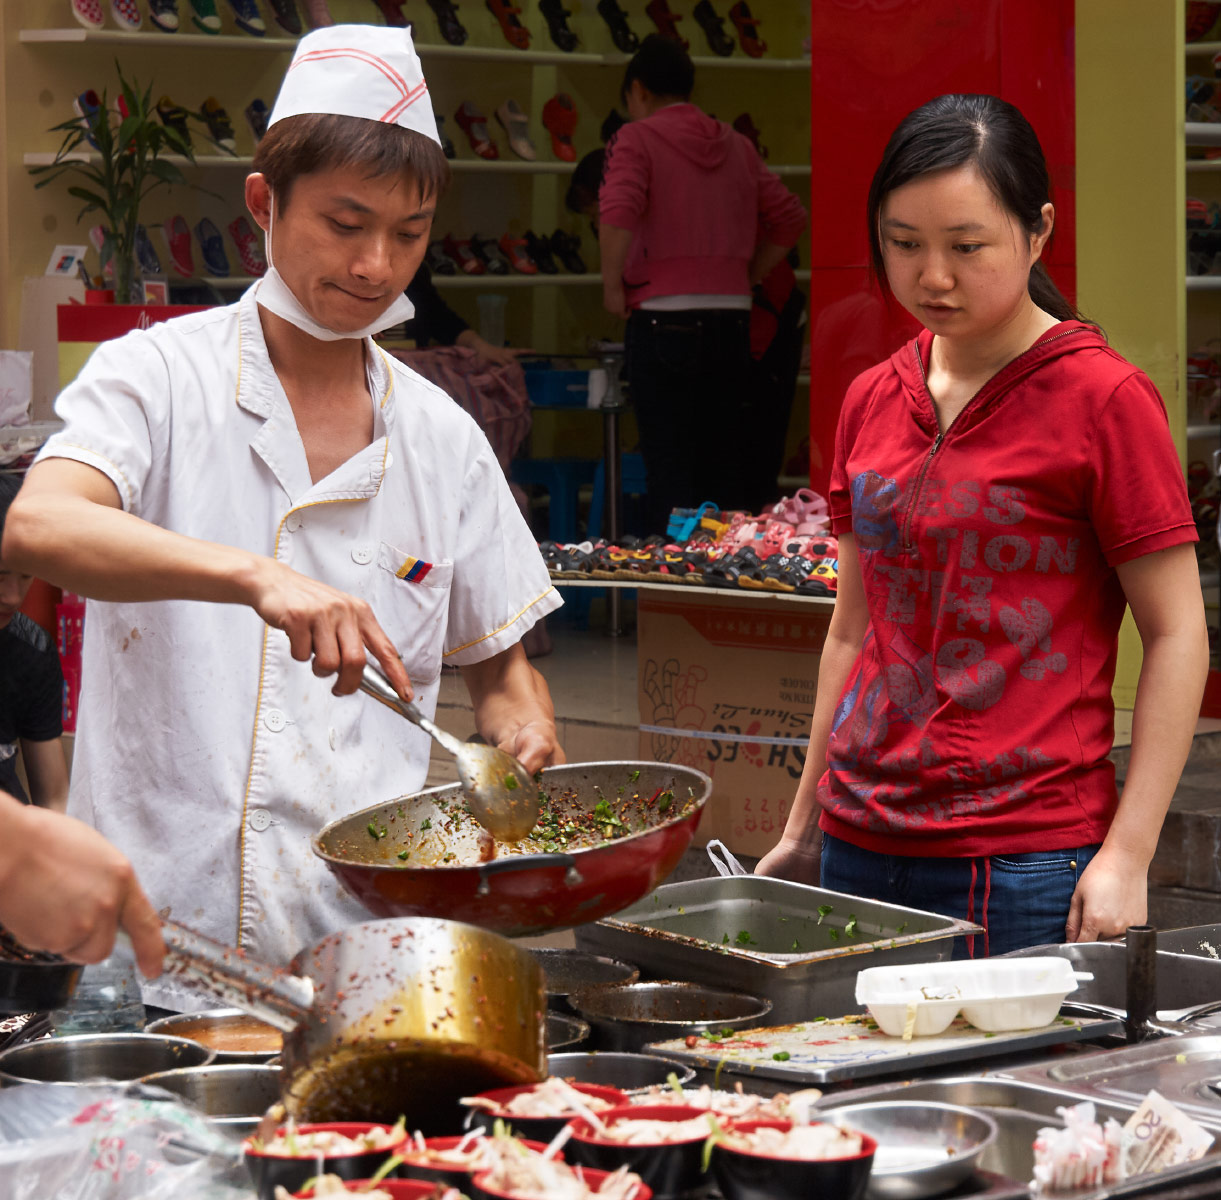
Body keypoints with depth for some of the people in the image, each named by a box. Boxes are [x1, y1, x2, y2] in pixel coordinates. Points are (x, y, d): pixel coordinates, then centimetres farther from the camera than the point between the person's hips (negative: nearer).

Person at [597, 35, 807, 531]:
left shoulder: (637, 139, -1)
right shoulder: (736, 145, 15)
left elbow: (618, 210, -19)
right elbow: (789, 217, 15)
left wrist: (612, 286, -10)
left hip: (663, 317, -4)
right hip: (732, 318, 5)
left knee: (668, 459, -1)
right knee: (728, 462, 9)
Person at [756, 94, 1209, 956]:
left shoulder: (1101, 398, -7)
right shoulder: (872, 402, 10)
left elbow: (1177, 636, -7)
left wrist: (1127, 856, -12)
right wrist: (802, 830, 19)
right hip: (861, 846, 5)